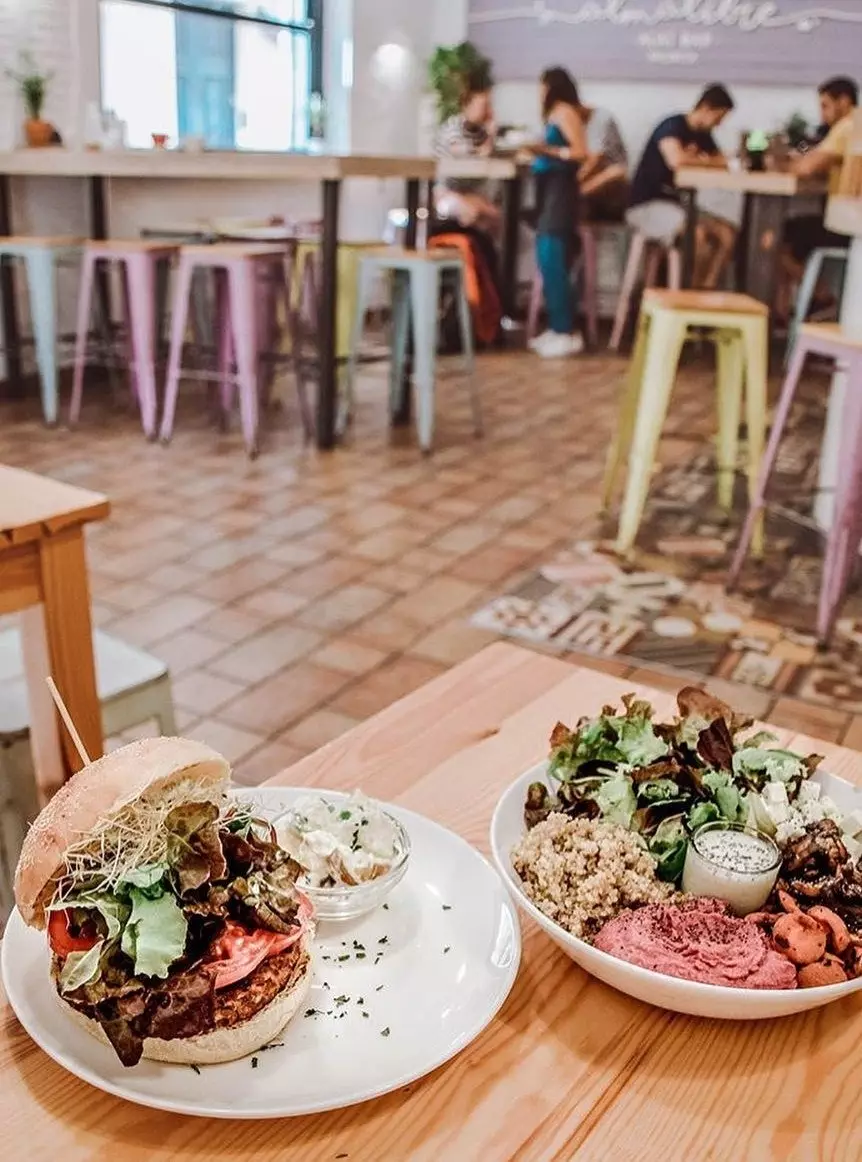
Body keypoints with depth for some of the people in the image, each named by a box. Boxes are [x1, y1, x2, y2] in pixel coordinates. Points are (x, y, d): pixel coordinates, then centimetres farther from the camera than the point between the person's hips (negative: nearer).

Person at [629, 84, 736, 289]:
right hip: (647, 205, -8)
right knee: (698, 234, -32)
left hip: (674, 203, 8)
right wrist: (704, 160, -13)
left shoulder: (703, 135, 11)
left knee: (728, 233, -9)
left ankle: (707, 289, -11)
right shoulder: (672, 126, -13)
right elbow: (676, 160, -32)